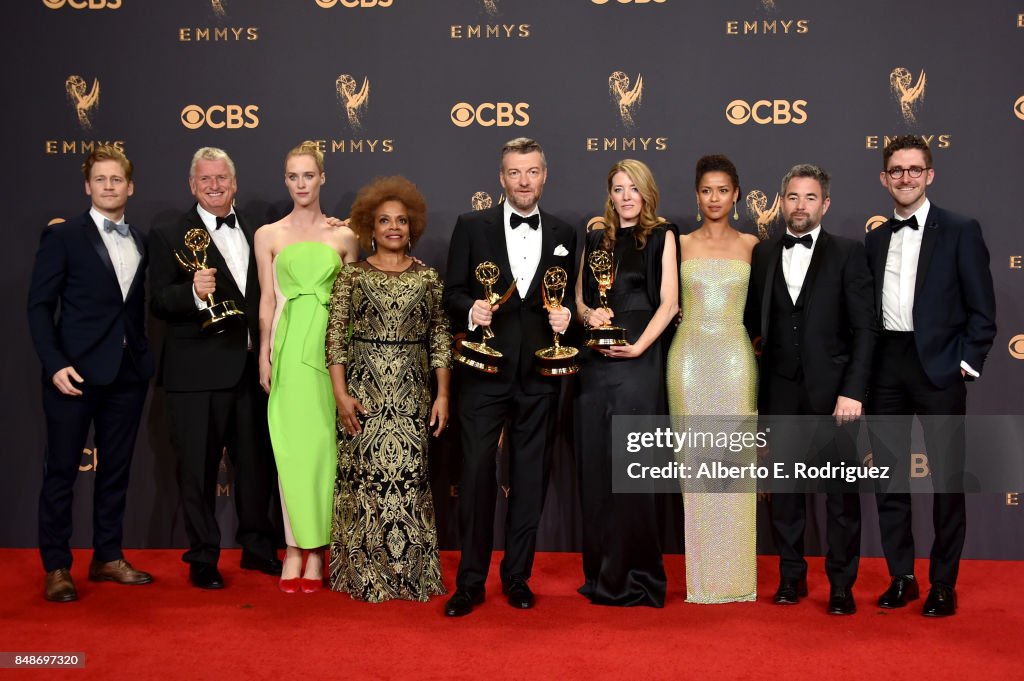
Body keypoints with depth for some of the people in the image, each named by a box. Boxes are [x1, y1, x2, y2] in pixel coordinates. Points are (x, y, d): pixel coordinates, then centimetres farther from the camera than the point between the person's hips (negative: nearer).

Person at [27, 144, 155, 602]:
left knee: (116, 469, 11)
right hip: (76, 373, -4)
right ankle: (56, 567, 12)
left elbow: (138, 307, 13)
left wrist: (144, 358, 2)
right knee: (62, 471, 3)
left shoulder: (141, 243, 12)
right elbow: (39, 306, -5)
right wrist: (55, 364, -14)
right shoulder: (63, 236, -1)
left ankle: (107, 557, 23)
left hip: (128, 374, 5)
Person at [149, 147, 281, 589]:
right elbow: (158, 304, -11)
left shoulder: (255, 235, 12)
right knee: (198, 468, 5)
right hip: (197, 373, -4)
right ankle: (203, 558, 19)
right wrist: (193, 293, -27)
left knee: (257, 462, 14)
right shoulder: (170, 237, -3)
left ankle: (257, 546, 31)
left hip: (250, 368, 5)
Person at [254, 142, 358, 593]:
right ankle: (295, 548, 9)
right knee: (289, 447, 0)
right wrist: (264, 357, 0)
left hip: (330, 348, 0)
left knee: (322, 446, 0)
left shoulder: (344, 237, 8)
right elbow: (267, 301, 6)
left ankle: (315, 550, 9)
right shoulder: (268, 235, 8)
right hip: (288, 348, 0)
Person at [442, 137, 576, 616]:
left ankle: (517, 577, 21)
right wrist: (471, 309, -18)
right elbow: (452, 293, 3)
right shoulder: (472, 227, 4)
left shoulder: (564, 235, 11)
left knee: (530, 479, 8)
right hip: (484, 371, -2)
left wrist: (565, 316, -6)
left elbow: (568, 300, 16)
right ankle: (470, 582, 11)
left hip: (539, 375, 2)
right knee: (476, 475, -1)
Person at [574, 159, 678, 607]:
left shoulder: (661, 236, 6)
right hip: (595, 359, 4)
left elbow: (668, 302, -3)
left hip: (638, 357, -4)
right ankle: (600, 573, 13)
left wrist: (638, 346, -14)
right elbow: (579, 298, 17)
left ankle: (632, 577, 4)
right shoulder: (596, 239, 17)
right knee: (595, 463, 4)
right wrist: (589, 314, -5)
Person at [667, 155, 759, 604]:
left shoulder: (752, 245, 7)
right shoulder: (679, 244, 7)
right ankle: (700, 577, 12)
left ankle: (735, 576, 13)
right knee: (694, 461, 2)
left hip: (735, 355, 0)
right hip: (690, 355, 0)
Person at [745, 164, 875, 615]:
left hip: (831, 390, -3)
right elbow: (755, 321, 10)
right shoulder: (763, 254, 9)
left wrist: (853, 391, -11)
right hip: (780, 391, 3)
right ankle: (791, 577, 21)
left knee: (841, 492, 2)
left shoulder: (847, 253, 1)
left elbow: (863, 328, -3)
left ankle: (842, 585, 13)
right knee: (784, 487, 9)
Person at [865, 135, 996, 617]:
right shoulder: (875, 240, 13)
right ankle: (901, 578, 21)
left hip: (938, 367, -4)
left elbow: (982, 309, -2)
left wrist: (966, 364, -8)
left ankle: (943, 585, 14)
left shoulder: (960, 231, 0)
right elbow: (868, 310, 12)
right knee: (888, 480, 9)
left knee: (947, 481, 1)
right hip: (885, 369, 4)